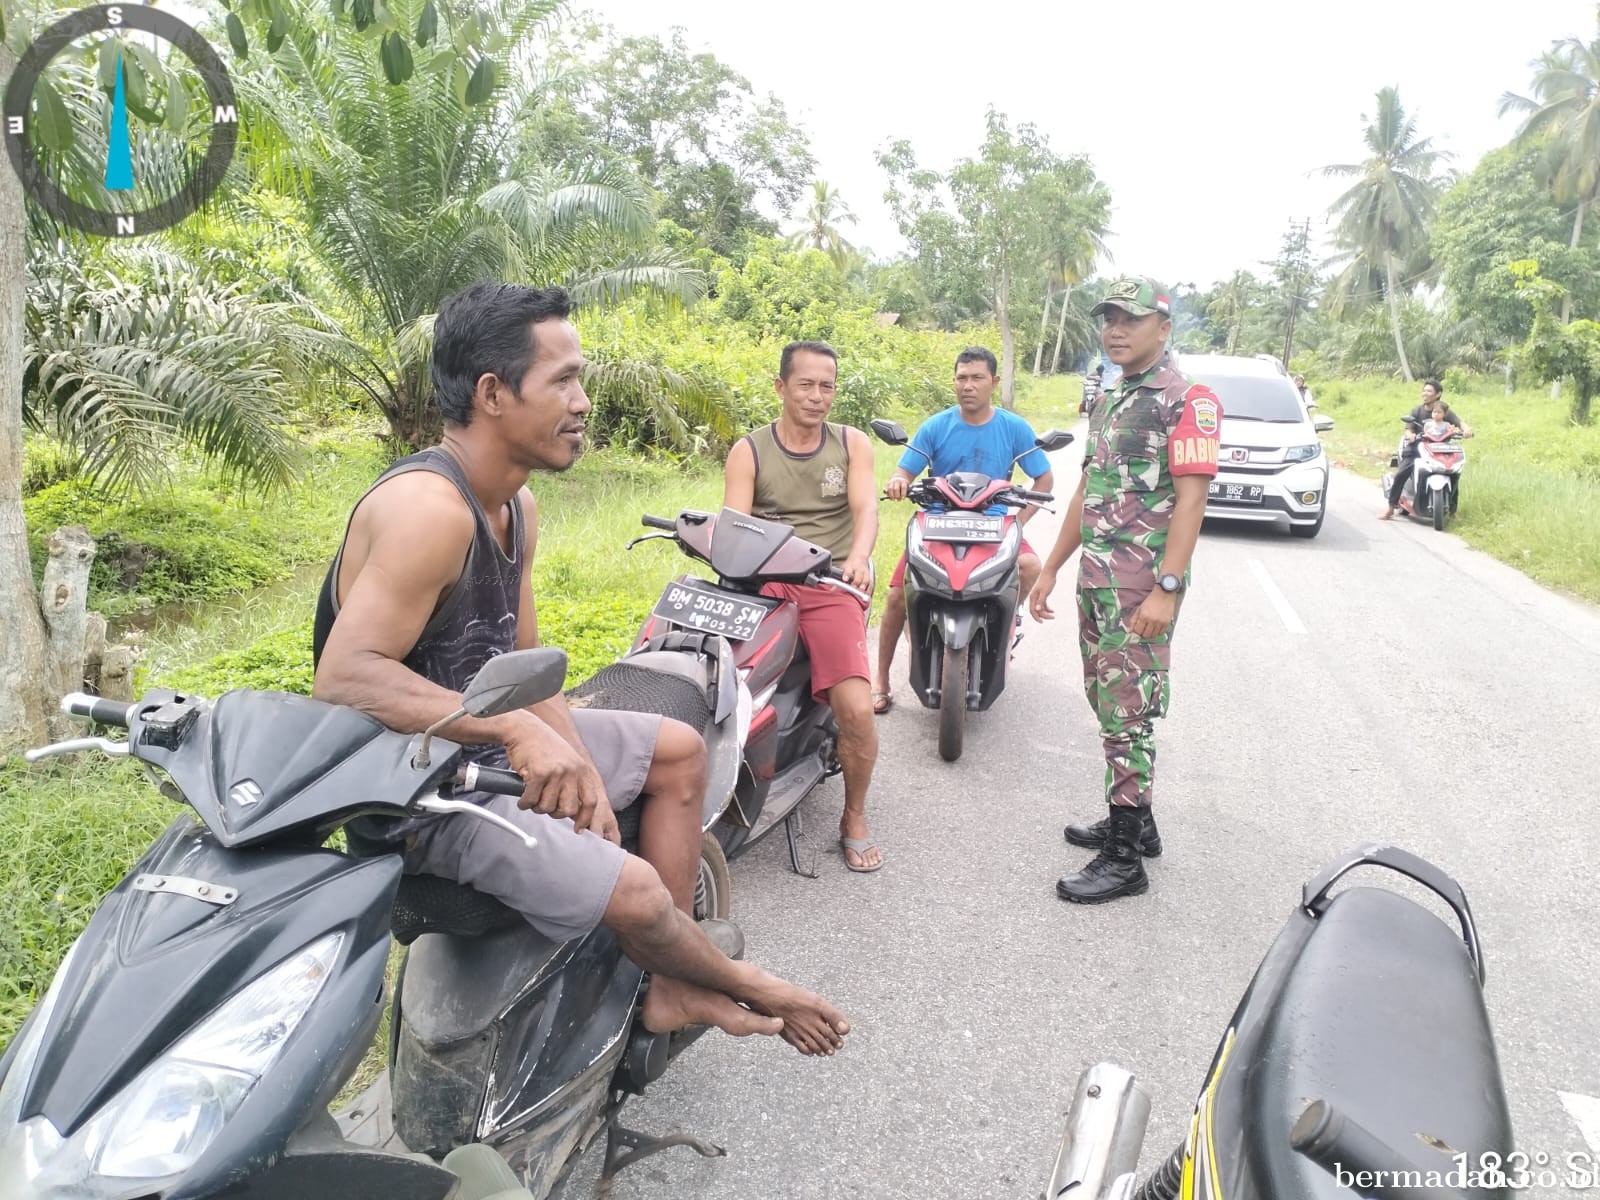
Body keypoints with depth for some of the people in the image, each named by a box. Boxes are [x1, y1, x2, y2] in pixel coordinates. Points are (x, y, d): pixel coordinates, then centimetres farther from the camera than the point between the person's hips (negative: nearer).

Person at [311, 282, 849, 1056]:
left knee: (678, 750, 13)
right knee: (633, 890, -22)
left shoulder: (516, 507, 5)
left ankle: (675, 988, 11)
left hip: (487, 748, 10)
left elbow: (522, 666, 6)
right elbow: (344, 678, -34)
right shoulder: (427, 507, -26)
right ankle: (744, 986, 13)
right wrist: (517, 730, -39)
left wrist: (576, 764, -8)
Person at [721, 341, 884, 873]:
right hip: (763, 580, 1)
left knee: (856, 710, -20)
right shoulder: (748, 451, 10)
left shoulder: (852, 443, 13)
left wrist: (858, 556, -25)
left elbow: (866, 508, -2)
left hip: (831, 585, 0)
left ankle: (855, 817, 7)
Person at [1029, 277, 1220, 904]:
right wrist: (1050, 568, 18)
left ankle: (1124, 859, 2)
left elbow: (1190, 500, -16)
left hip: (1142, 587, -9)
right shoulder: (1109, 400, 18)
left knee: (1127, 716, -6)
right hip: (1096, 579, 9)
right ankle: (1134, 822, 29)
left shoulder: (1187, 401, -9)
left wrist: (1167, 589, -24)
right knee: (1109, 705, 15)